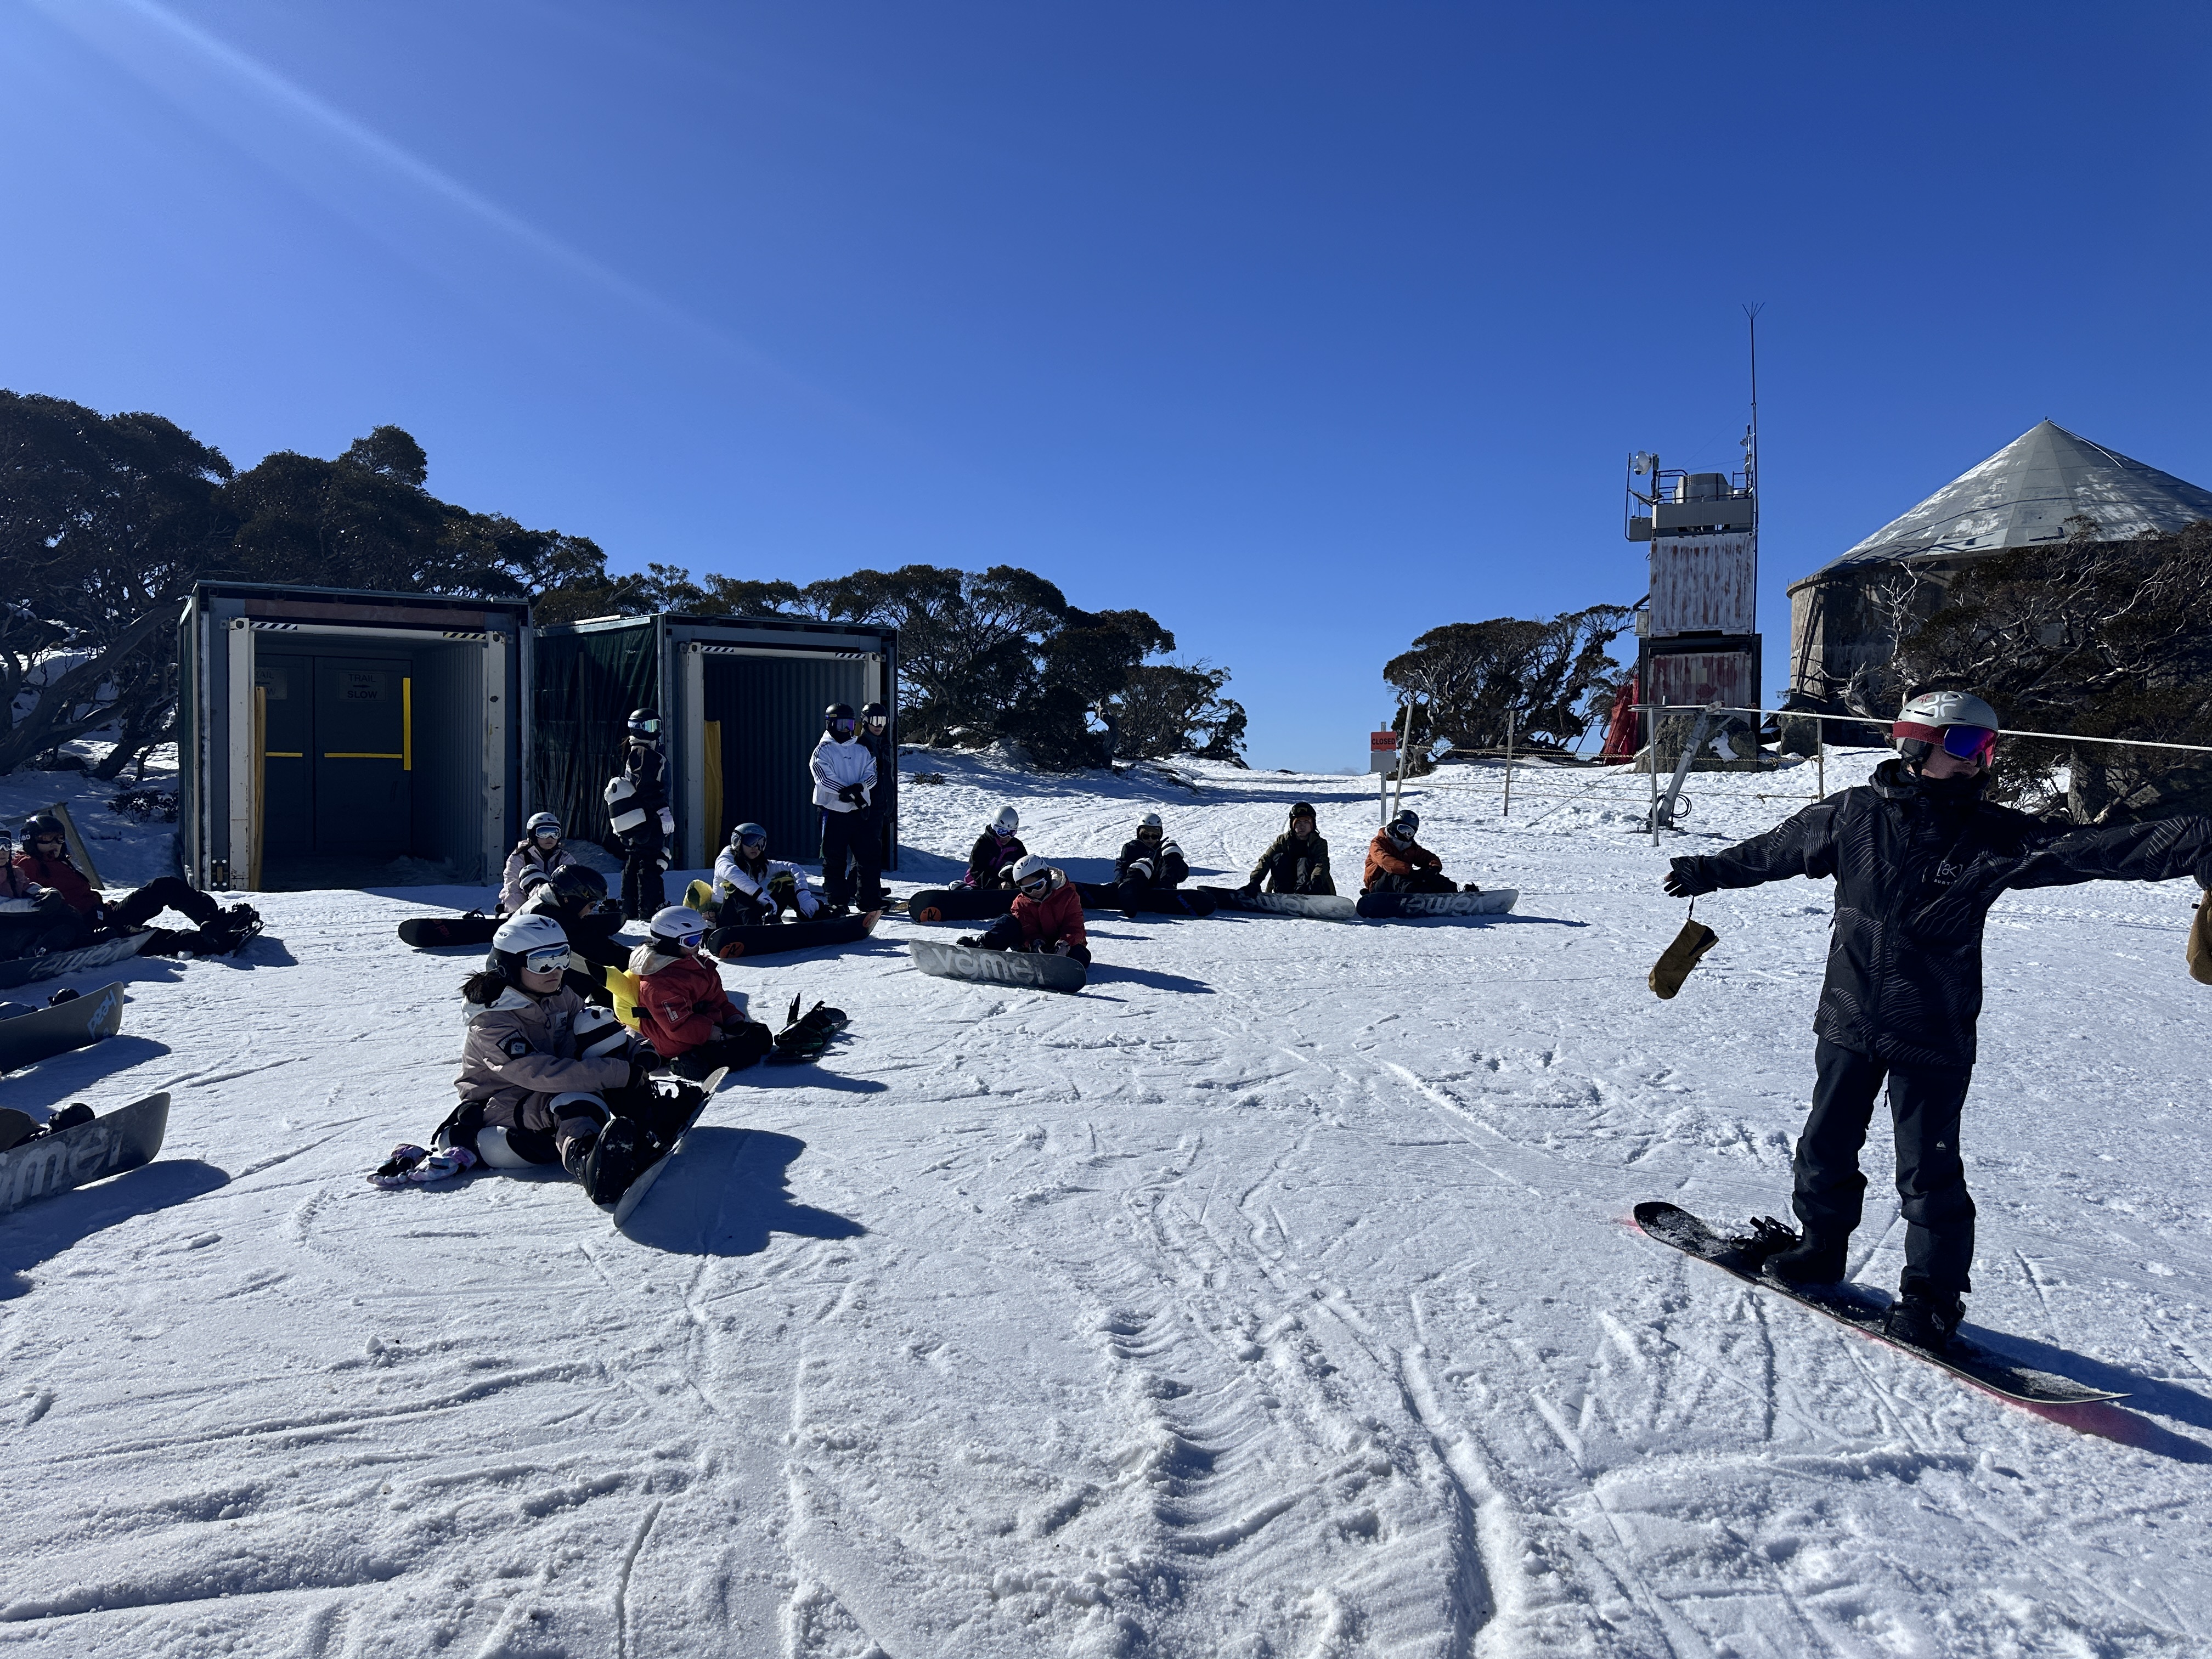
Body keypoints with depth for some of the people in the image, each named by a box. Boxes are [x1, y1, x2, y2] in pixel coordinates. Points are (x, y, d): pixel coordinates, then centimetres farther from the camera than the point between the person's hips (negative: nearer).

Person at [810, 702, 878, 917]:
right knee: (834, 858, 2)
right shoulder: (823, 750, 1)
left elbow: (871, 774, 4)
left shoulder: (861, 750, 13)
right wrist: (849, 792, -20)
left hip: (860, 810, 3)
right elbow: (825, 779, -11)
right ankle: (837, 901, 10)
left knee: (867, 854, 3)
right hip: (834, 811, -3)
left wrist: (858, 788, -17)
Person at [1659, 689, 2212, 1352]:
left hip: (1933, 1037, -1)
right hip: (1848, 1021, 2)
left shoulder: (1994, 837, -6)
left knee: (1928, 1173, 5)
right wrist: (1709, 870, 21)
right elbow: (1778, 849, 11)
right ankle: (1818, 1246, 36)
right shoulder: (1853, 815, -4)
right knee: (1826, 1147, 15)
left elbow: (2095, 848, -15)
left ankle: (1932, 1293, 22)